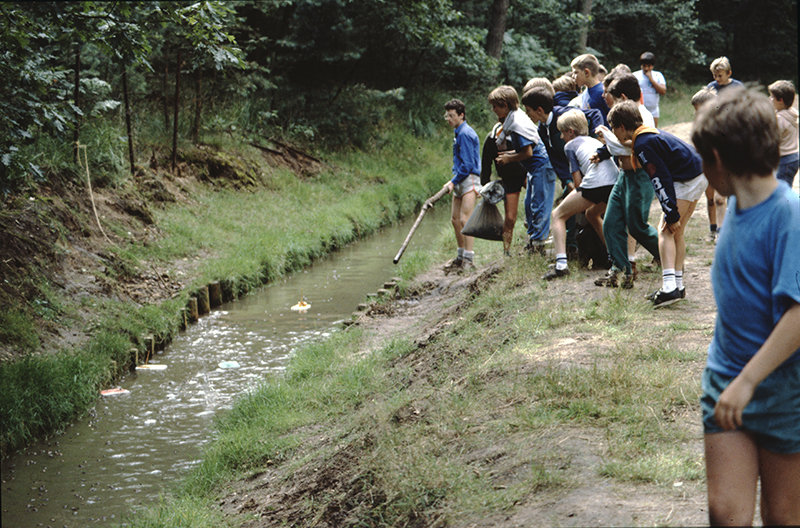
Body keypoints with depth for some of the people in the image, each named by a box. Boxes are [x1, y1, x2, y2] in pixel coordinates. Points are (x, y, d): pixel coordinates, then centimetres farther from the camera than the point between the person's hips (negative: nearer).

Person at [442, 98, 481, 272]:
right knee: (455, 219, 12)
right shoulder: (459, 133, 18)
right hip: (461, 181, 10)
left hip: (469, 179, -10)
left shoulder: (465, 133, -13)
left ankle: (469, 260, -14)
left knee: (465, 219, -14)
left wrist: (453, 181, -14)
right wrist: (453, 181, 16)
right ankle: (461, 257, 21)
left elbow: (468, 164, -18)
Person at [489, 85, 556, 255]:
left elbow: (528, 152, -22)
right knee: (529, 205, 15)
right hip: (534, 169, 11)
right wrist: (507, 153, 6)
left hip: (541, 166, -11)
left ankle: (537, 244, -4)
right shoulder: (514, 118, 9)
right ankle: (531, 243, 23)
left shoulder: (517, 123, -22)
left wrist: (508, 159, -10)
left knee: (538, 206, -7)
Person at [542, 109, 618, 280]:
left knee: (558, 215, 10)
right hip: (616, 183, 7)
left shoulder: (570, 145, 13)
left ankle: (561, 264, -7)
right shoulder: (595, 141, 32)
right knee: (592, 214, 35)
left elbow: (578, 181, 6)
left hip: (594, 183, -7)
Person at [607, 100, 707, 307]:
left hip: (686, 181, -10)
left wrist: (672, 215, -18)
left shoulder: (642, 144, -15)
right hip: (699, 175, 10)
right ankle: (678, 285, 19)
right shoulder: (650, 133, 16)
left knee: (666, 230, -11)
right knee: (676, 233, 15)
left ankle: (669, 287, -23)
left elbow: (661, 180, -20)